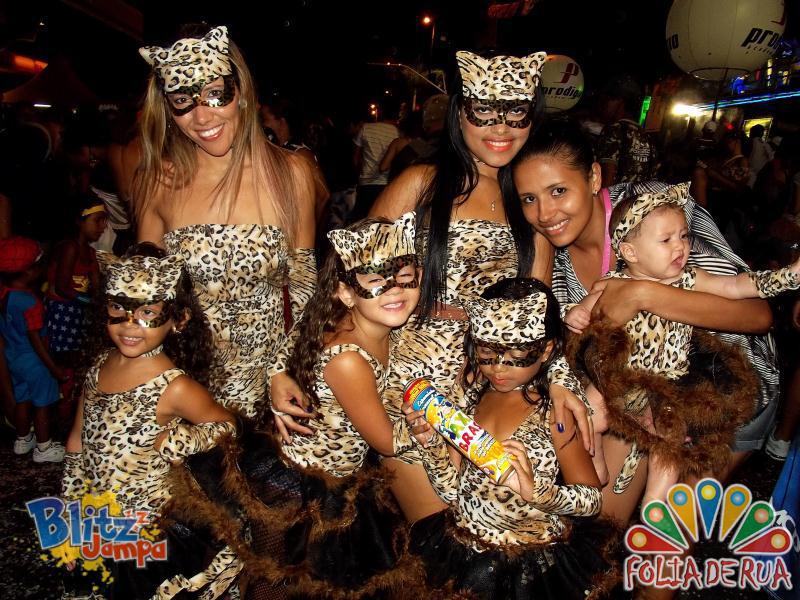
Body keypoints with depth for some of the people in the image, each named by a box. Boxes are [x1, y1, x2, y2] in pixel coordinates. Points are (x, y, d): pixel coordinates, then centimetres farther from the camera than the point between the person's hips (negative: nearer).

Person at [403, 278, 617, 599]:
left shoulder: (555, 408, -14)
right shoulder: (470, 388, -2)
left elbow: (593, 500, -8)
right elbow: (451, 491, 0)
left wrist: (537, 491, -26)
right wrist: (432, 443, -18)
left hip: (534, 563, 0)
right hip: (461, 549, 0)